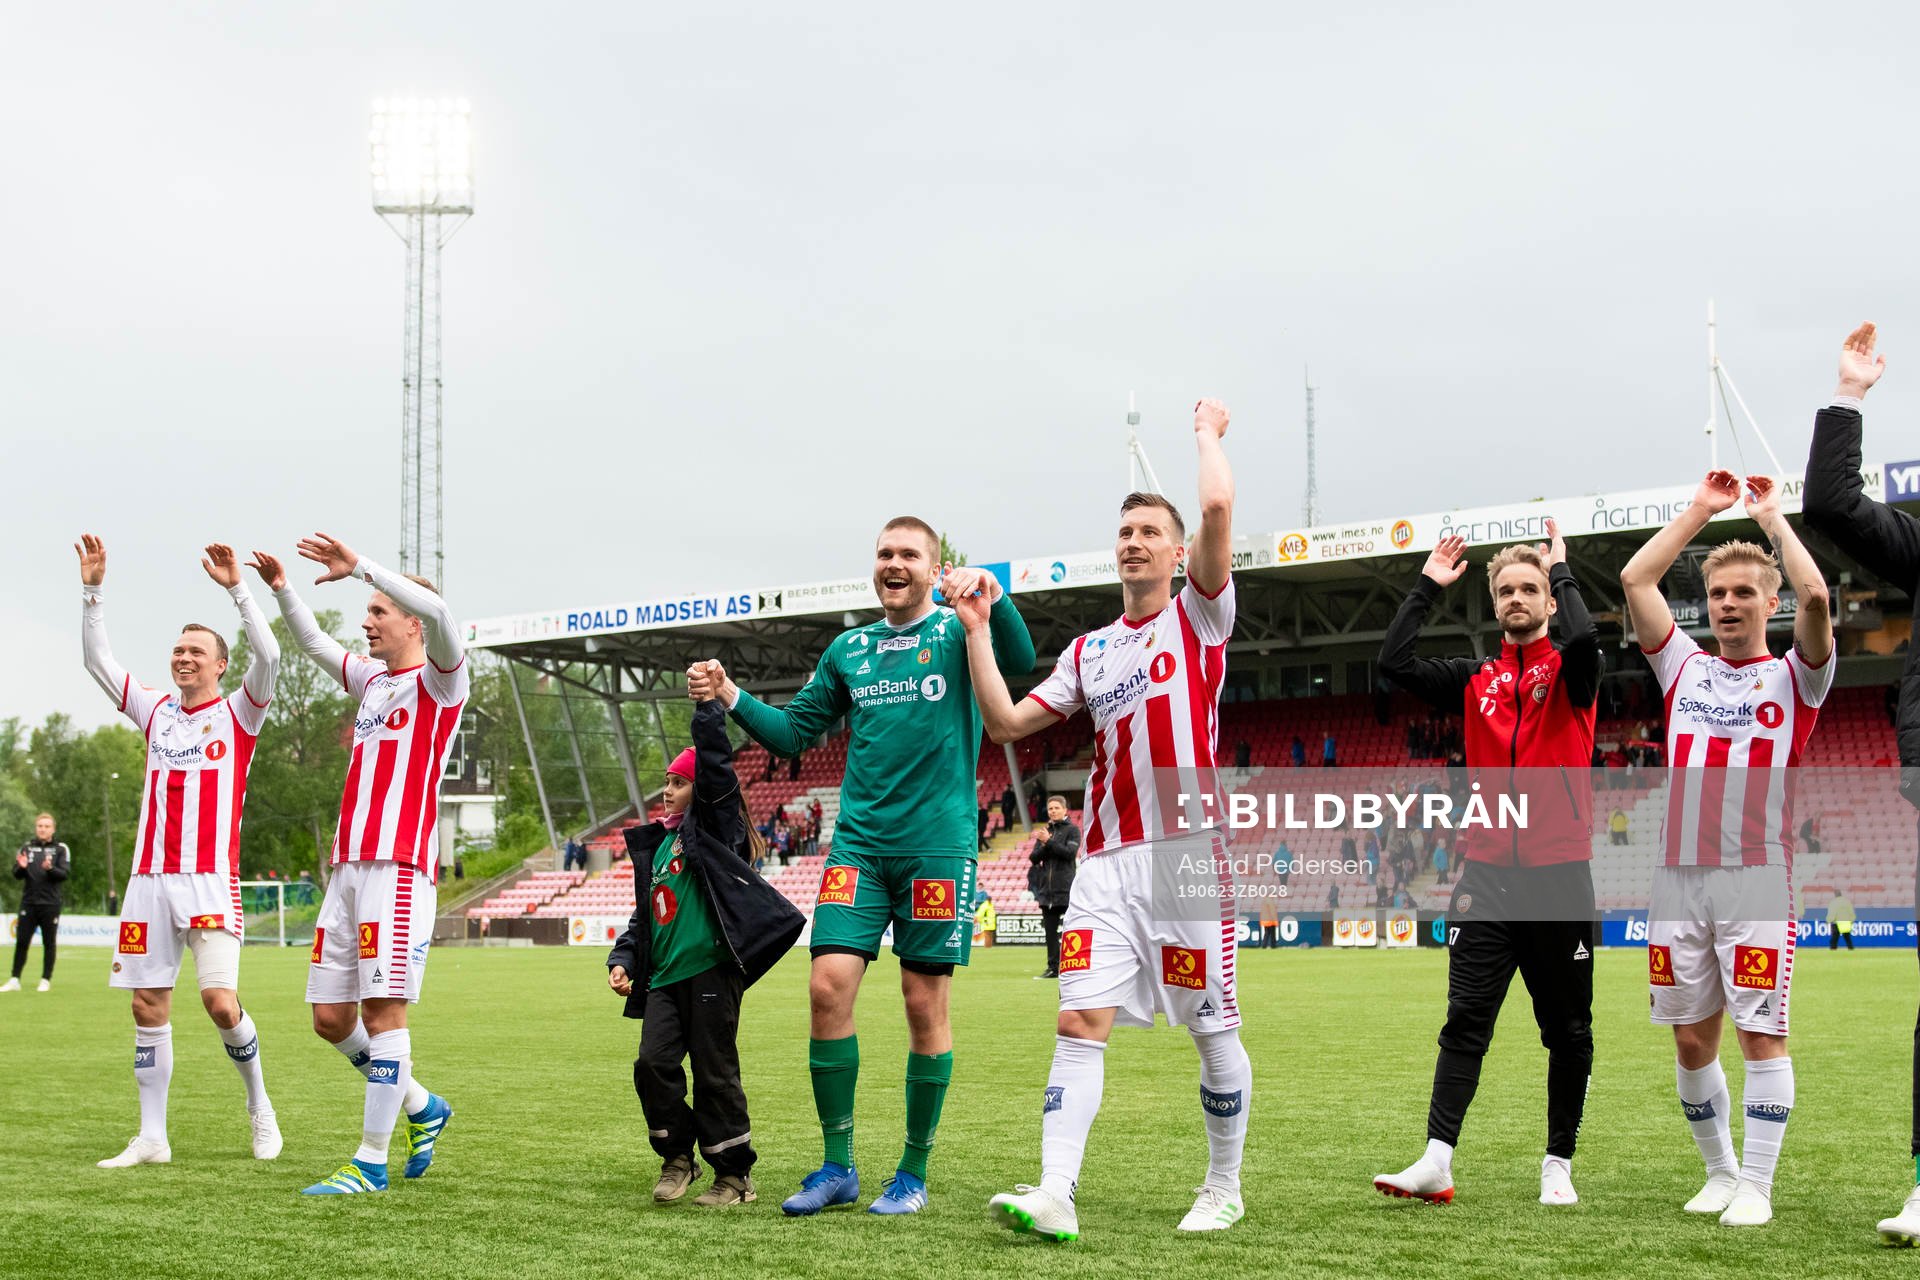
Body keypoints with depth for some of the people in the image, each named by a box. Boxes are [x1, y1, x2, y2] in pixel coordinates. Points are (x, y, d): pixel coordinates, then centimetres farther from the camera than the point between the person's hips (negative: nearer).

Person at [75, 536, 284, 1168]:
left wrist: (236, 588, -19)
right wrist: (91, 591, 3)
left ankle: (259, 1103, 9)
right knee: (148, 1005, 2)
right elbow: (97, 661, 14)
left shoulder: (238, 712, 3)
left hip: (211, 878, -5)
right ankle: (152, 1138, 7)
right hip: (151, 876, 5)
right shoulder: (155, 711, 15)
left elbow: (268, 657, -14)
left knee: (220, 999, -15)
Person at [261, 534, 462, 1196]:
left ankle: (371, 1161, -5)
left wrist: (360, 567, -23)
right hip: (347, 867, 8)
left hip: (399, 867, -8)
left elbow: (438, 612, -23)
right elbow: (314, 644, 38)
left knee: (383, 1010, -9)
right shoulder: (372, 679, 21)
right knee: (330, 1018, 6)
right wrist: (283, 591, 25)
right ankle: (422, 1106, 24)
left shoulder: (438, 682, -2)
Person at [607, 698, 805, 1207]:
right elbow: (644, 915, 25)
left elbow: (715, 768, -15)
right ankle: (677, 1157, 12)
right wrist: (622, 959, 12)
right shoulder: (654, 844, 21)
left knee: (715, 1072, -2)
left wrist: (708, 706, -19)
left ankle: (735, 1175, 9)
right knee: (654, 1064, -6)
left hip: (711, 968, -7)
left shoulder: (715, 825, 2)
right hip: (664, 975, 7)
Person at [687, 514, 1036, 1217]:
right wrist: (731, 697, 3)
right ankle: (837, 1167, 4)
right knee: (829, 986, -8)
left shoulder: (957, 632, 2)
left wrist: (992, 593, -35)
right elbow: (793, 731, 18)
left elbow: (1019, 660, -19)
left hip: (937, 844, -3)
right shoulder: (849, 649, 15)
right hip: (858, 842, 3)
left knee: (925, 1003, 0)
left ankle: (914, 1174, 12)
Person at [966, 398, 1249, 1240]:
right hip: (1107, 862, 4)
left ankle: (1224, 1188, 18)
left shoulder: (1199, 616, 5)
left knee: (1213, 1030, 3)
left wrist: (1207, 430, 5)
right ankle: (1055, 1194, -16)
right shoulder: (1089, 651, 18)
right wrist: (976, 632, 13)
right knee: (1080, 1021, -9)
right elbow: (1005, 723, 16)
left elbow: (1218, 507, -11)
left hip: (1189, 855, -4)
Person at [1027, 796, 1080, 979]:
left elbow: (1070, 852, -12)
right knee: (1050, 931, 6)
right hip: (1047, 889, 6)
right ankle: (1053, 967, 9)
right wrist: (1045, 846, -8)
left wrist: (1049, 842, -14)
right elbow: (1033, 858, 10)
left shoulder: (1072, 830, 3)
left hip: (1066, 890, -6)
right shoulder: (1045, 831, 17)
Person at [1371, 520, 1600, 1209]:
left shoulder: (1569, 673, 3)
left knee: (1567, 1031, 5)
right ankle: (1436, 1162, -11)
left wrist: (1560, 571, -6)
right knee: (1465, 1021, -5)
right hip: (1485, 873, 2)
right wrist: (1428, 587, 6)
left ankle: (1558, 1165, 14)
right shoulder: (1475, 679, 12)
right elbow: (1393, 662, 2)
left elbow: (1582, 638, -22)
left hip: (1558, 874, -2)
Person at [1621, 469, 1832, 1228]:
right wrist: (1701, 510, 9)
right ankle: (1719, 1171, 20)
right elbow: (1634, 580, 7)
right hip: (1680, 878, 4)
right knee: (1691, 1039, 7)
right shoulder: (1685, 669, 15)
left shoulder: (1793, 676, 6)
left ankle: (1756, 1187, -1)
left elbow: (1815, 596, -12)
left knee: (1761, 1035, -5)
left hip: (1758, 879, -4)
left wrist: (1771, 516, 0)